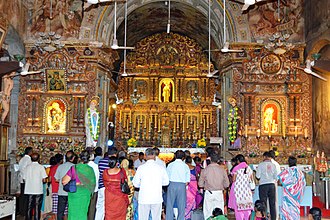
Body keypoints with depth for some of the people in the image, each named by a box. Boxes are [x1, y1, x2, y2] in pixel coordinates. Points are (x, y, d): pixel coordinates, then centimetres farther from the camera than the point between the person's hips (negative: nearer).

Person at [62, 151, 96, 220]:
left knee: (73, 212, 8)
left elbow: (64, 182, -8)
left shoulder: (74, 168, -11)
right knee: (83, 212, 13)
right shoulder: (90, 170, -4)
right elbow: (93, 183, 1)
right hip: (86, 193, 2)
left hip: (74, 193, -2)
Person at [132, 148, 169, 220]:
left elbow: (136, 184, -2)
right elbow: (166, 182, 6)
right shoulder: (161, 168, -4)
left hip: (144, 198, -1)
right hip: (157, 198, 1)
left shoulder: (141, 168, -7)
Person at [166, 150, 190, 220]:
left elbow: (167, 178, 2)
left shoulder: (170, 165, 5)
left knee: (169, 204, 7)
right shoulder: (185, 166, 5)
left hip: (172, 184, 0)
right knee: (181, 205, 7)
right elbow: (187, 181, 2)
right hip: (182, 185, 0)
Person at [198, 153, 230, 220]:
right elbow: (227, 184, 2)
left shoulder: (205, 170, -6)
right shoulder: (222, 170, -3)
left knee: (208, 213, 6)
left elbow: (200, 184, -2)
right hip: (219, 193, 1)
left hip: (209, 193, -1)